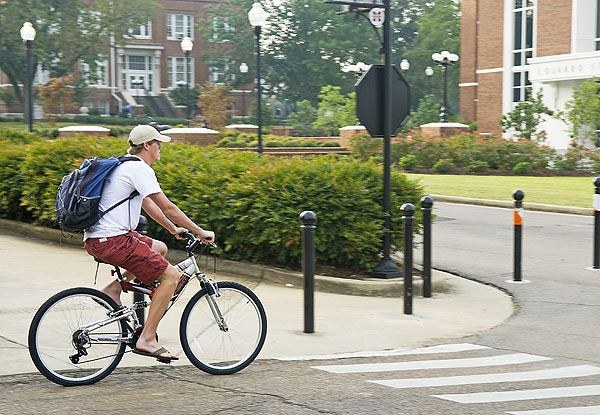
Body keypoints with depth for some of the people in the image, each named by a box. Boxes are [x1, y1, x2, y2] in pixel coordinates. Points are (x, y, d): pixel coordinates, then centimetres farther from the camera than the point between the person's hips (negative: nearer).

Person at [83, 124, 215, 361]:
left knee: (160, 248, 26)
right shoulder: (139, 168, -11)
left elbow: (148, 204, 31)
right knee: (171, 275, -7)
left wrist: (174, 229, 34)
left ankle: (114, 288, 13)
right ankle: (146, 339, -9)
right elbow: (168, 208, -12)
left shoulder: (125, 166, 20)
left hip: (96, 239, 10)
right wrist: (200, 232, -4)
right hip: (112, 240, -10)